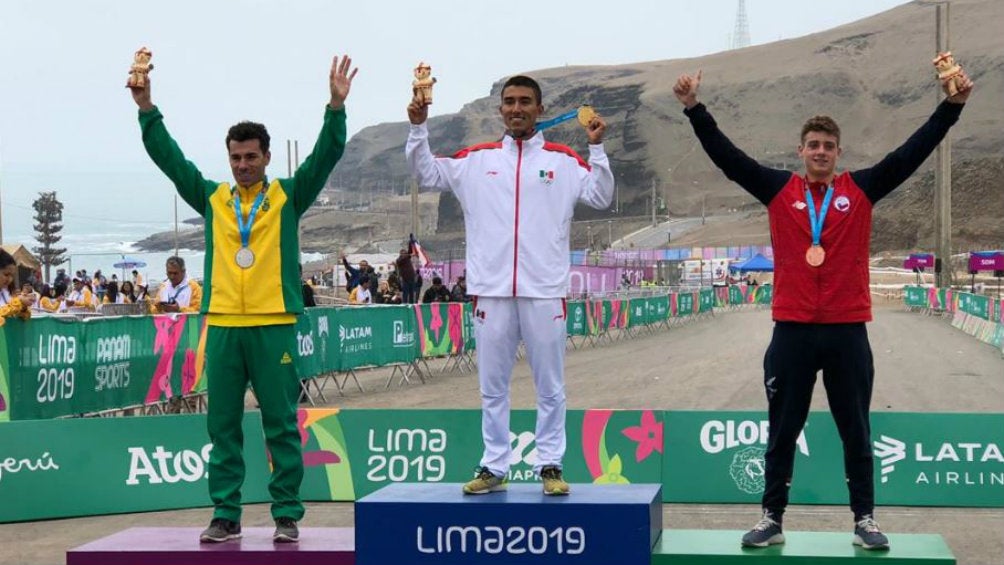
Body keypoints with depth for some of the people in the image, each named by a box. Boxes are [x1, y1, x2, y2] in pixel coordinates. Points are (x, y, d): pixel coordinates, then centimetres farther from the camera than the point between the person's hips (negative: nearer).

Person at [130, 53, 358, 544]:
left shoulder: (288, 197, 5)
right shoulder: (212, 198, 11)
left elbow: (325, 156, -5)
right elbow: (169, 158, 7)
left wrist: (336, 106, -19)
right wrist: (147, 108, -4)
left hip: (274, 325, -2)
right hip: (223, 325, 3)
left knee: (281, 425, 1)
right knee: (222, 425, 6)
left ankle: (287, 515, 7)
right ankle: (225, 515, 12)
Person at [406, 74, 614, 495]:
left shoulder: (563, 159, 6)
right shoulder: (477, 159, 11)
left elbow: (601, 197, 0)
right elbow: (426, 174, 14)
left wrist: (597, 148, -10)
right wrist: (418, 129, 2)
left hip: (545, 291, -2)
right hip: (491, 290, 2)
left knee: (550, 387, 3)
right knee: (492, 387, 7)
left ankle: (550, 466, 11)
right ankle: (494, 468, 14)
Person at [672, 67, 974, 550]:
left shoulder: (861, 189, 5)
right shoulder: (779, 189, 5)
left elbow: (911, 153, 1)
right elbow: (727, 156, 0)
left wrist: (952, 105, -6)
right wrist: (694, 108, -8)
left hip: (847, 329, 0)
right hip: (792, 329, 0)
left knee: (856, 431, 8)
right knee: (782, 432, 7)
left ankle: (864, 521, 16)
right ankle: (772, 519, 15)